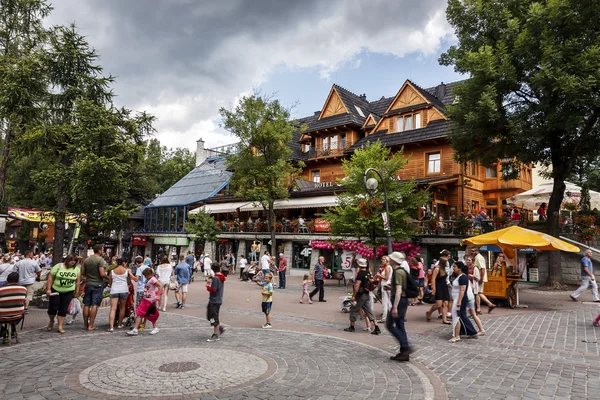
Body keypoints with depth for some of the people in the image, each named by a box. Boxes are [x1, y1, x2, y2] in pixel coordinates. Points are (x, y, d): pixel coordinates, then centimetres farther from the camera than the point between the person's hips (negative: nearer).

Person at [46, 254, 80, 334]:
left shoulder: (77, 269, 2)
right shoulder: (58, 266, -7)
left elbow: (77, 281, 6)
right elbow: (50, 277, -6)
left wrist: (76, 292, 5)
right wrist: (48, 289, -11)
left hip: (68, 292, 2)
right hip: (55, 291, -2)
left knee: (63, 309, 2)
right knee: (53, 307, 0)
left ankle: (60, 327, 11)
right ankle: (51, 321, 31)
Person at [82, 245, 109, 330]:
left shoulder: (86, 260, 6)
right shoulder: (100, 260, -13)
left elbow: (82, 273, 11)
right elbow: (102, 274, -19)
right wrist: (108, 277, -2)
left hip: (88, 284, 6)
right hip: (98, 285, -6)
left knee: (86, 304, 11)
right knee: (94, 305, -2)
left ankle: (85, 324, 20)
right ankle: (91, 325, -1)